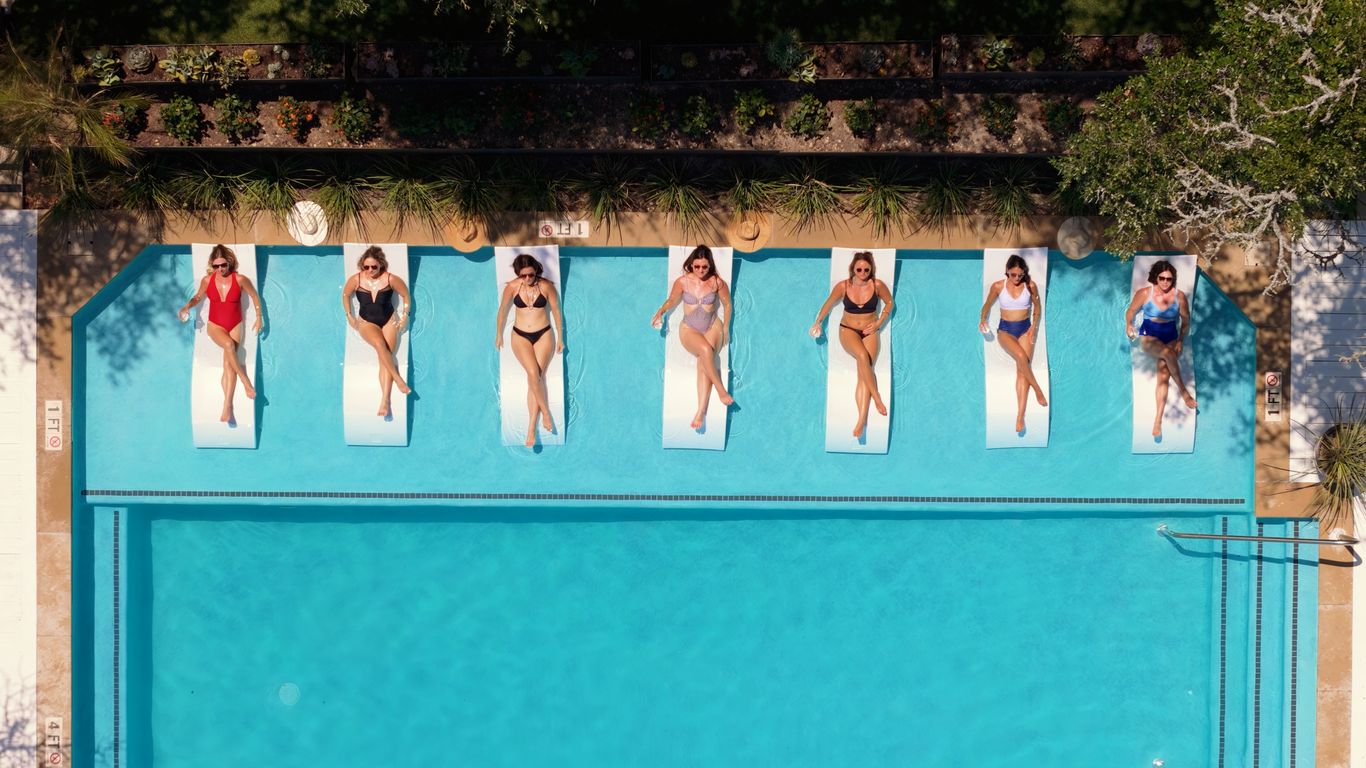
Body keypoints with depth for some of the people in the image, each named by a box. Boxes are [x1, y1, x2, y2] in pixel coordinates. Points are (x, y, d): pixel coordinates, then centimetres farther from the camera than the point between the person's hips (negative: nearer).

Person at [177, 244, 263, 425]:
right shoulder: (207, 280, -5)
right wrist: (187, 307, -8)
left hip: (234, 326, 0)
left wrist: (259, 318, 6)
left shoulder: (240, 279, -10)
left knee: (228, 364, -16)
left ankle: (227, 407, -19)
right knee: (229, 345, -34)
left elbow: (255, 296, 5)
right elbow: (198, 297, 12)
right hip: (215, 325, 0)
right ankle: (247, 383, -23)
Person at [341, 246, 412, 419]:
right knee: (380, 344, -35)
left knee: (386, 356, -20)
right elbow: (345, 295, 12)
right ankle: (399, 380, -29)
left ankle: (385, 402, -28)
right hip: (366, 322, 0)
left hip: (389, 321, 0)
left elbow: (406, 295, 6)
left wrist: (405, 316, 2)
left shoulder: (391, 279, -10)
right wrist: (349, 316, 8)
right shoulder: (356, 280, -8)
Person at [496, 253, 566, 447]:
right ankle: (546, 413, -5)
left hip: (543, 335, 0)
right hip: (520, 336, 0)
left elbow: (556, 311, 1)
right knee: (534, 374, -21)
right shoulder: (512, 287, -9)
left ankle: (531, 429, -7)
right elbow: (502, 310, 7)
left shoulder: (546, 286, -11)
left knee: (536, 377, -9)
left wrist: (560, 338, 7)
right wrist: (499, 334, 17)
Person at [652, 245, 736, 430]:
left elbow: (727, 304, 9)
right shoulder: (683, 282, -4)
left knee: (703, 363, -26)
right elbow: (672, 301, 12)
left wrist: (725, 328, 7)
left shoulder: (717, 282, -5)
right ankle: (722, 391, -25)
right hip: (689, 329, 0)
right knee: (705, 351, -35)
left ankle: (701, 412, -32)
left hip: (712, 327, 0)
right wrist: (660, 312, -6)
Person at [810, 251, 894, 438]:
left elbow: (889, 303, 10)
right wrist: (818, 322, 12)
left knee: (864, 373, -19)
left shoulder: (877, 285, -7)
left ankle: (862, 420, -26)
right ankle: (877, 400, -25)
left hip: (869, 332, 1)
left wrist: (878, 323, 2)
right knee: (863, 356, -35)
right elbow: (829, 303, 11)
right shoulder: (843, 286, -7)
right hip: (848, 330, -1)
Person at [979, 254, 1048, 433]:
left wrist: (1034, 326, -2)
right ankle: (1038, 390, -11)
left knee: (1021, 370, -13)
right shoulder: (998, 286, -4)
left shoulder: (1031, 286, -3)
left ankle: (1020, 417, -17)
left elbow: (1037, 307, 11)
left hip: (1025, 329, 1)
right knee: (1021, 356, -32)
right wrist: (983, 321, -7)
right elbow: (987, 305, 10)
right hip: (1005, 329, -1)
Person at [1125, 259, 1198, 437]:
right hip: (1148, 336, -2)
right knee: (1168, 353, -35)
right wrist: (1129, 325, -9)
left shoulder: (1179, 296, -6)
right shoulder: (1144, 293, -10)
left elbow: (1186, 321, 4)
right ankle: (1183, 391, -22)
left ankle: (1158, 421, -11)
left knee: (1163, 376, -12)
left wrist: (1180, 341, -1)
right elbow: (1131, 312, 3)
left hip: (1170, 337, 2)